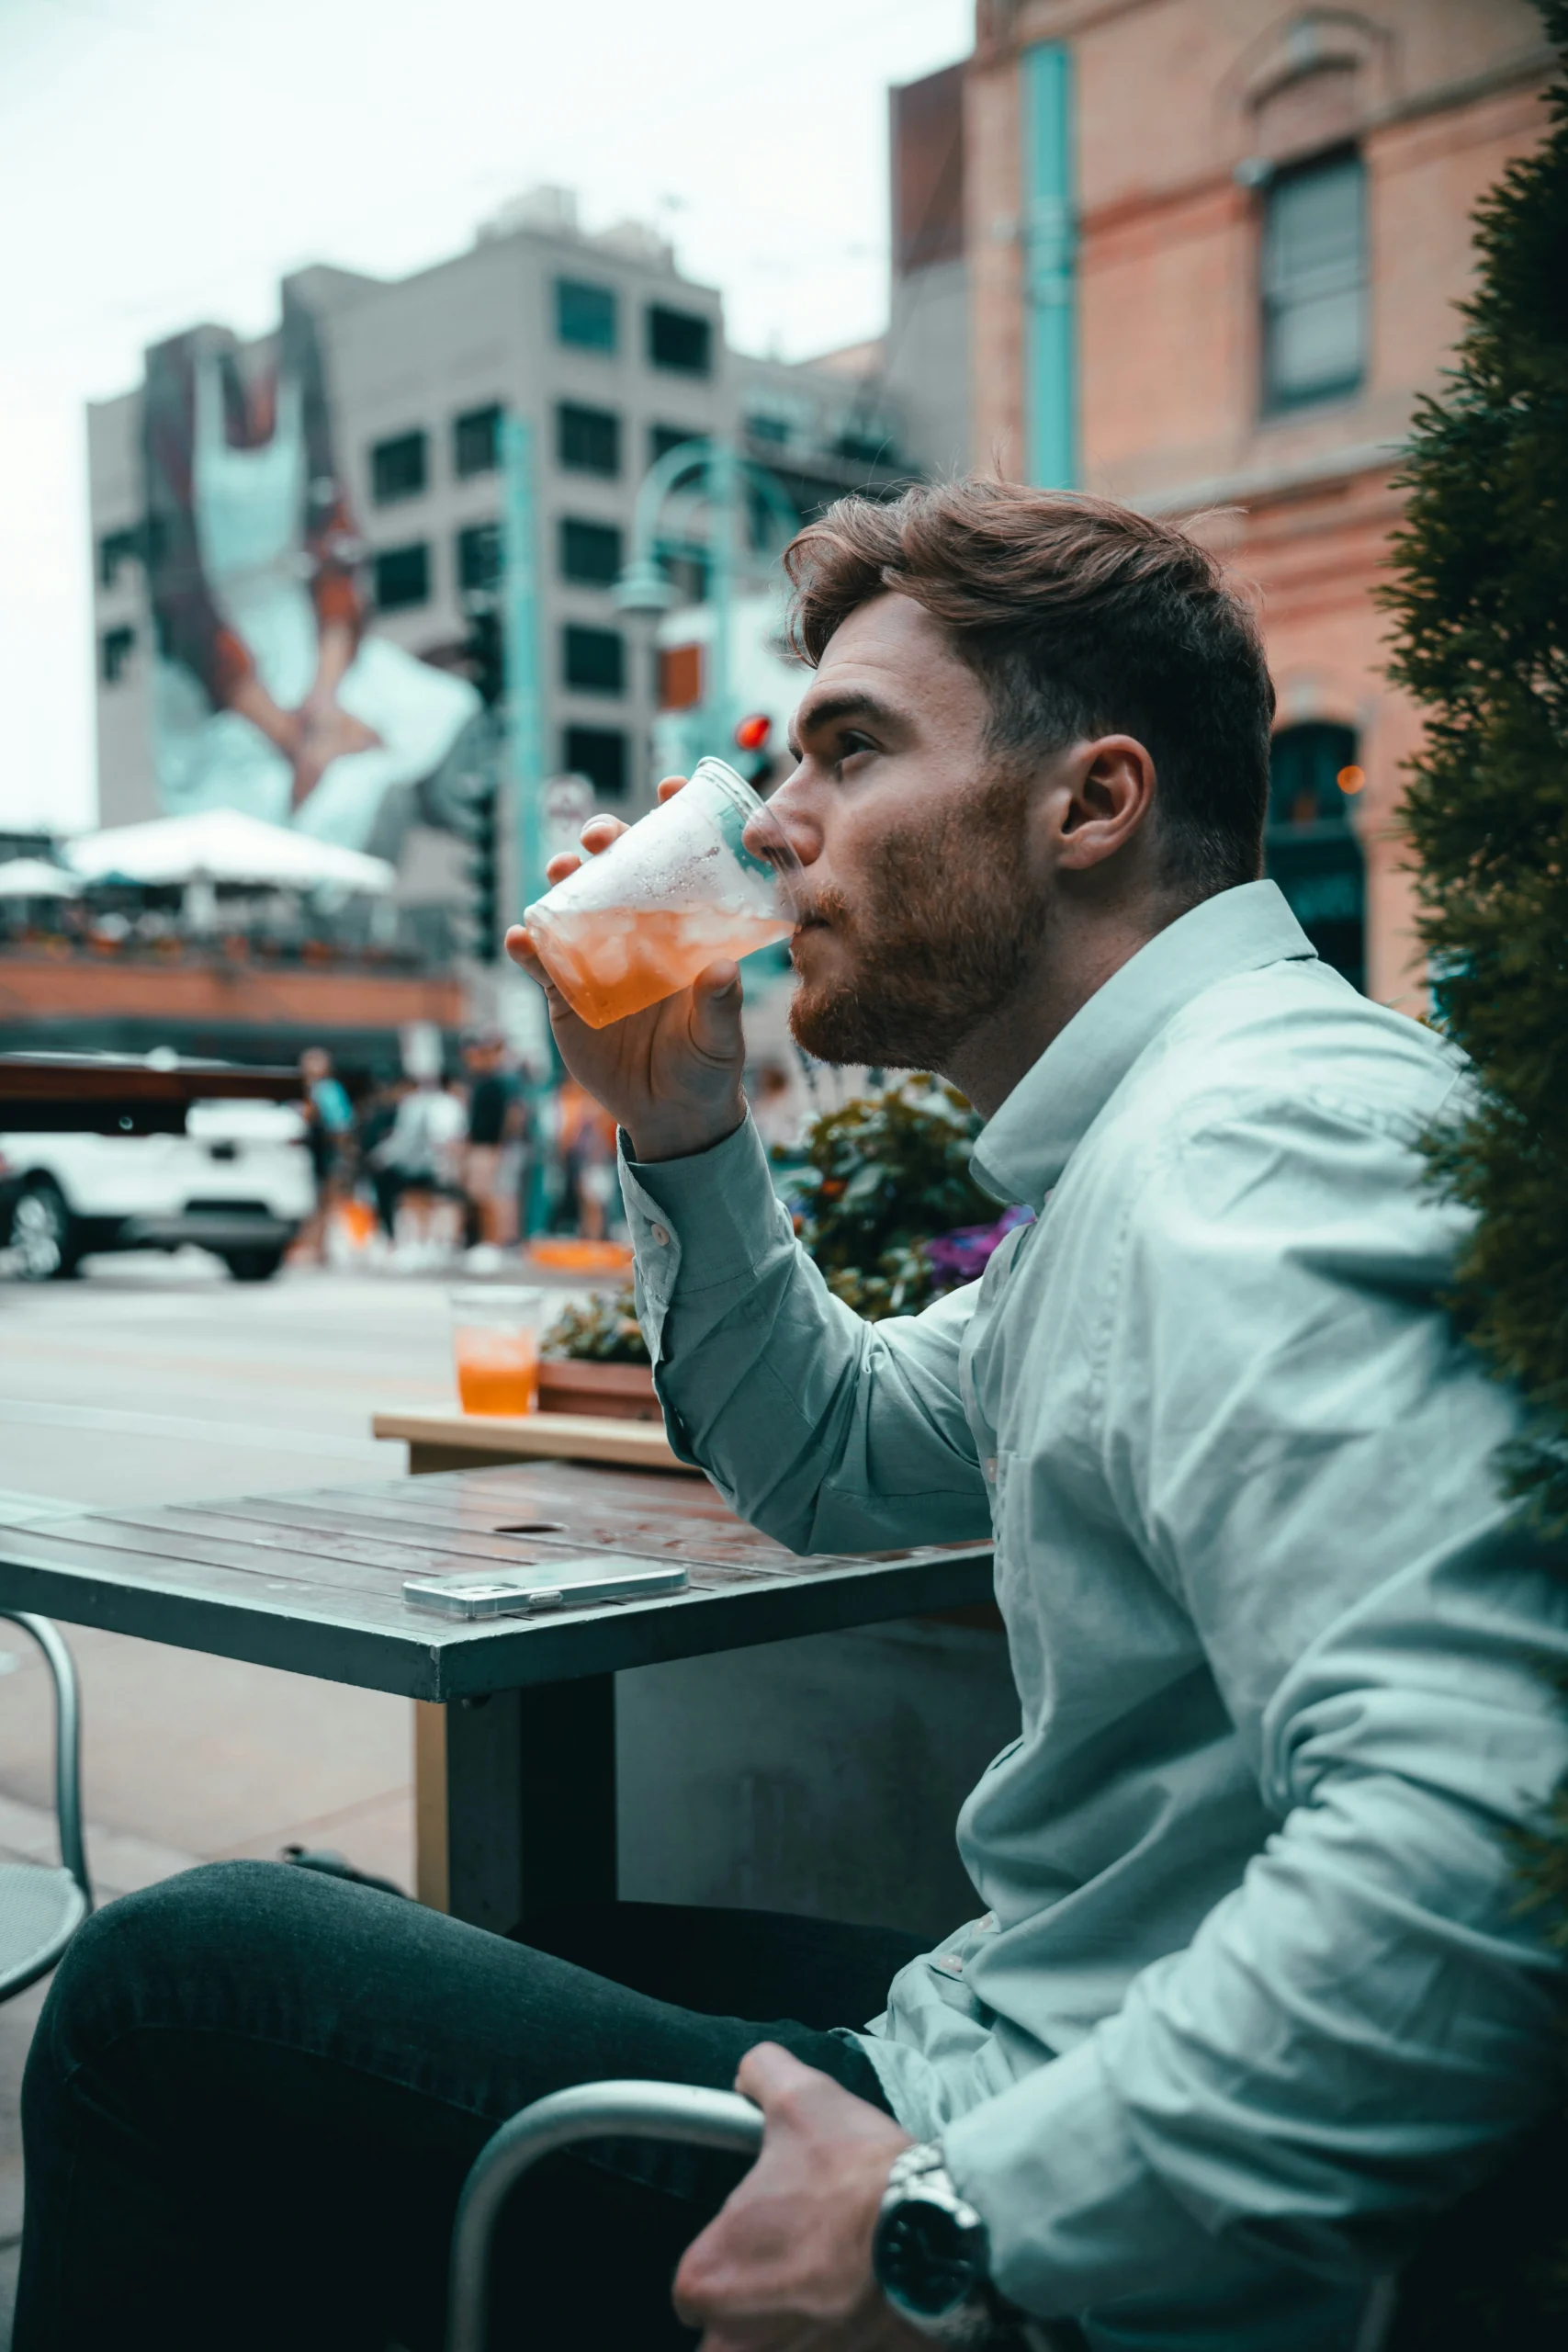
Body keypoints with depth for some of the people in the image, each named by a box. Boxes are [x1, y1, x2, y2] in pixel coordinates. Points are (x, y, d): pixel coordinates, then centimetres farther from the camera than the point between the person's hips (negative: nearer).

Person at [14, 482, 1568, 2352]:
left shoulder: (1251, 1151, -24)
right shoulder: (1137, 1145, 11)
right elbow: (838, 1466, 22)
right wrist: (683, 1140, 8)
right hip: (1001, 2040, 10)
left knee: (177, 1975, -1)